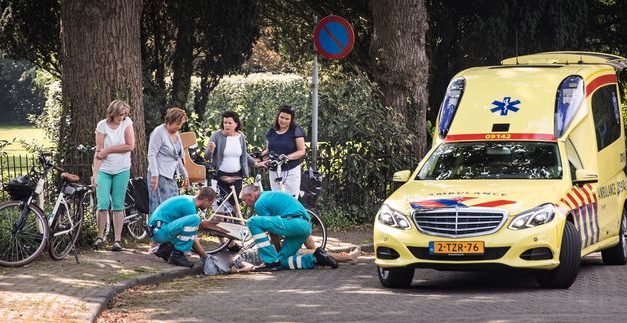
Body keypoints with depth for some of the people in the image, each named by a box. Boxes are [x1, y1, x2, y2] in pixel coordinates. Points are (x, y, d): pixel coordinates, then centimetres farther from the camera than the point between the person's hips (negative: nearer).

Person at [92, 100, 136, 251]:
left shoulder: (126, 122, -2)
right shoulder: (102, 126, -5)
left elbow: (130, 146, -8)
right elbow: (98, 151, -7)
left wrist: (109, 150, -10)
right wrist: (95, 174, -14)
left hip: (121, 170, 1)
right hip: (104, 170, -1)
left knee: (118, 206, 3)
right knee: (103, 204, -8)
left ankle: (117, 240, 5)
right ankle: (100, 237, 7)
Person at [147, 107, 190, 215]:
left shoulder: (176, 134, 17)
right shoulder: (159, 132, -8)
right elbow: (151, 155, -14)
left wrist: (184, 175, 26)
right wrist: (154, 175, -23)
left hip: (171, 177, 9)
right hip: (160, 176, -9)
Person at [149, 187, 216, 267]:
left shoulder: (188, 199, 14)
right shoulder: (189, 206, -15)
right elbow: (193, 239, -11)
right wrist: (205, 257, -3)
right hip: (160, 232, -10)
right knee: (195, 219, -25)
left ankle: (165, 248, 14)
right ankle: (177, 255, -18)